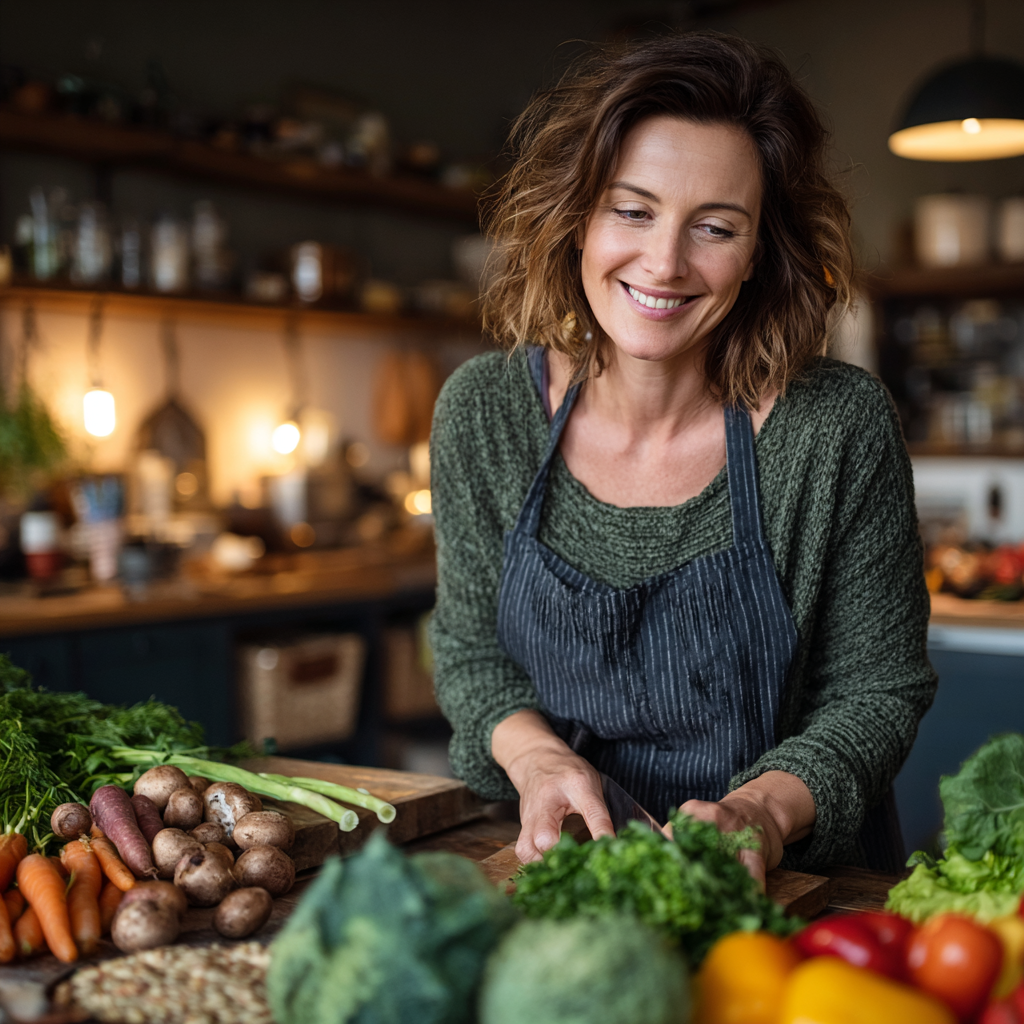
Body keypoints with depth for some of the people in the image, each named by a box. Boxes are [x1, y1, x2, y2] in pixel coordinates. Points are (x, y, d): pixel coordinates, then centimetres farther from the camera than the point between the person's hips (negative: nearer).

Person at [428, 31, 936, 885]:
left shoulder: (839, 428, -13)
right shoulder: (483, 412, -6)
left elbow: (877, 688, -5)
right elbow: (470, 649, 4)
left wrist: (764, 808, -22)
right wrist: (536, 755, -15)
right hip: (562, 873, 1)